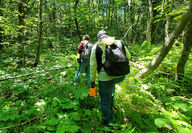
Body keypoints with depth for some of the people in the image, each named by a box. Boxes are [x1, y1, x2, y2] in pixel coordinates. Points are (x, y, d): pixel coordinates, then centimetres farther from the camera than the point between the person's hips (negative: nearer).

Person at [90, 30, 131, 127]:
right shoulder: (118, 42, 8)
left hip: (106, 78, -4)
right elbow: (128, 56, 15)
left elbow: (93, 65, -3)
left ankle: (109, 122, 34)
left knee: (105, 101, 17)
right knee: (111, 86, 40)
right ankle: (111, 104, 46)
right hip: (121, 76, 5)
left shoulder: (96, 46, 0)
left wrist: (92, 79, 8)